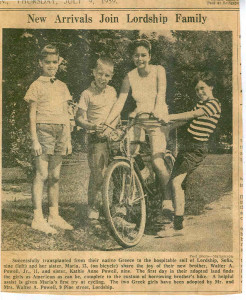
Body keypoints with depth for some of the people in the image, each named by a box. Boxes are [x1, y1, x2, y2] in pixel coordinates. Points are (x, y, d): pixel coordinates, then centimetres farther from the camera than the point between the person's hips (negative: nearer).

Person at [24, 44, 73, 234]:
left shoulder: (62, 87, 16)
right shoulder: (37, 86, 1)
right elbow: (32, 115, -3)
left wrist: (68, 139, 14)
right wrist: (34, 140, -10)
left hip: (60, 132, 5)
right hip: (43, 131, -5)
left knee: (55, 176, 8)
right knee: (42, 175, -8)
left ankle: (54, 216, 15)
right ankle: (38, 218, -6)